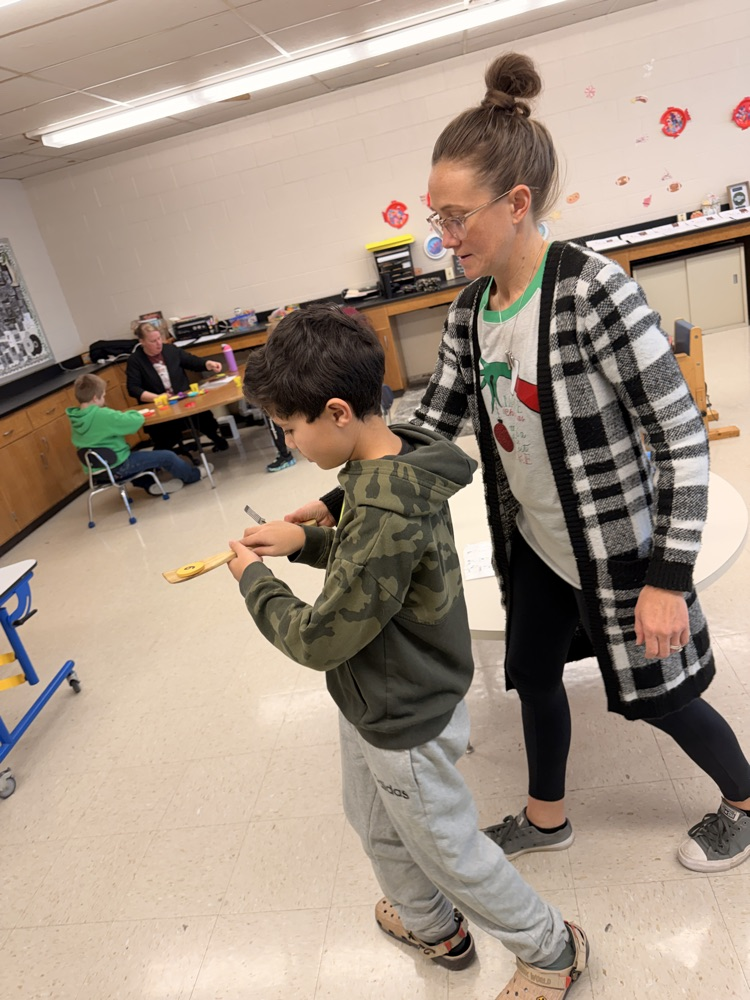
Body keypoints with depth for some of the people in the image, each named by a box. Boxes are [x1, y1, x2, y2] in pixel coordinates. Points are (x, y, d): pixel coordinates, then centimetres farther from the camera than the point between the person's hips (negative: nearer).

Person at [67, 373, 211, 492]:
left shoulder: (75, 418, -2)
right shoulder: (102, 415, -27)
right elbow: (137, 420, -24)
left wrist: (120, 416, 3)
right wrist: (127, 414, -3)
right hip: (115, 468, -8)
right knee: (167, 456, 3)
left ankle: (150, 484, 33)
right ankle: (193, 475, 27)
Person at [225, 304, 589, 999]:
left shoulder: (384, 512, -36)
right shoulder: (399, 464, -7)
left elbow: (319, 640, -28)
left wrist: (254, 581, -12)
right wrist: (305, 541, -1)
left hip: (403, 725, -9)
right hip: (376, 706, 9)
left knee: (447, 847, 15)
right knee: (373, 820, 30)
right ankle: (432, 927, 57)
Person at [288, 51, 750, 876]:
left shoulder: (593, 290, -24)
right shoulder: (470, 311, -3)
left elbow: (682, 436, -21)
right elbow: (430, 427, 1)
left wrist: (669, 577, -21)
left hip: (618, 548, -6)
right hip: (533, 545, 7)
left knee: (657, 695, 14)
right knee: (534, 674, 21)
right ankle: (546, 817, 49)